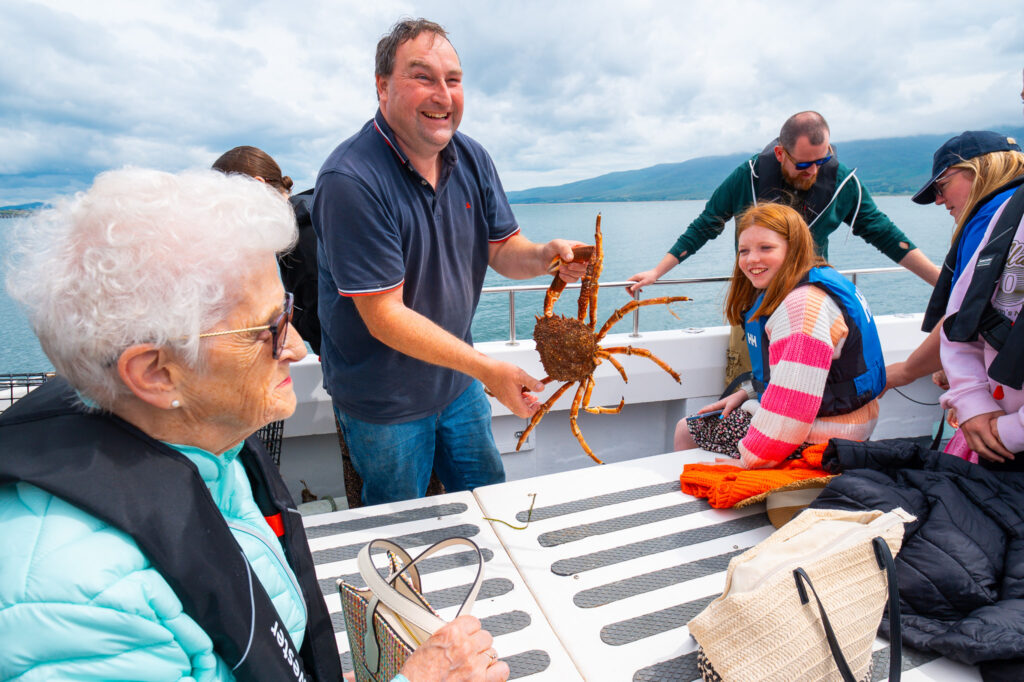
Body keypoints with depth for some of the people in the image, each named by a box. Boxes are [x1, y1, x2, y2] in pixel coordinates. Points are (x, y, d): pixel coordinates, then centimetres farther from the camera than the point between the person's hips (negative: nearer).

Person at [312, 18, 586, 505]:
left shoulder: (472, 159, -4)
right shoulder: (351, 181, -27)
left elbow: (502, 249, -2)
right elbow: (384, 316, -28)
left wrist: (546, 255, -25)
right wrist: (487, 369, -33)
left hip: (456, 379, 6)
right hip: (382, 398, -5)